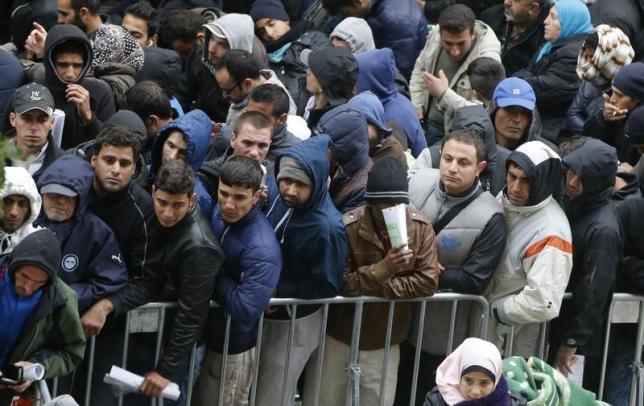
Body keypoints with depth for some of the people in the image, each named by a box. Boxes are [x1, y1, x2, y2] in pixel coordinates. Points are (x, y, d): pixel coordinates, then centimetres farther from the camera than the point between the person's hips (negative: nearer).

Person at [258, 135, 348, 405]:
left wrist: (278, 291, -21)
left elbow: (327, 286, -21)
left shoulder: (327, 228, -30)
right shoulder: (279, 198, -10)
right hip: (262, 313, 7)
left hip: (294, 323, -7)